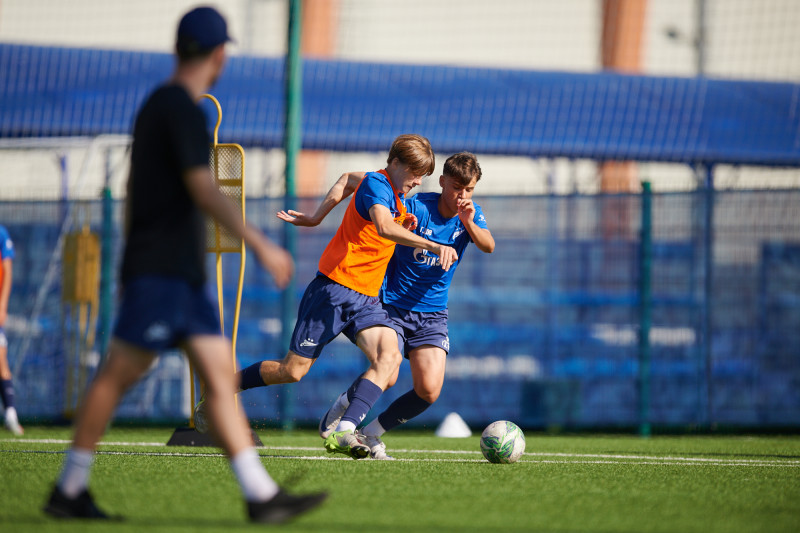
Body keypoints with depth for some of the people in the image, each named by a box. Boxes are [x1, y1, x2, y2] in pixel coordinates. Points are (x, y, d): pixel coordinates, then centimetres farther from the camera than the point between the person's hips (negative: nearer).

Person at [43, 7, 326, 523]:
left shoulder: (156, 106, 18)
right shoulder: (183, 110, -12)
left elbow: (133, 191, 24)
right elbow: (204, 189, -22)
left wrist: (131, 272, 29)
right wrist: (260, 244, -24)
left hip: (185, 277, 10)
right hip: (160, 271, -10)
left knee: (222, 375, 1)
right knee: (117, 376, -5)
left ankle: (262, 496, -4)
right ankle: (68, 490, 1)